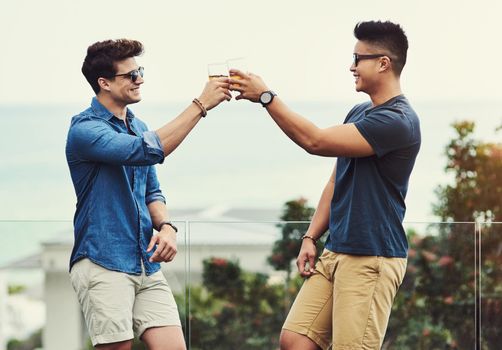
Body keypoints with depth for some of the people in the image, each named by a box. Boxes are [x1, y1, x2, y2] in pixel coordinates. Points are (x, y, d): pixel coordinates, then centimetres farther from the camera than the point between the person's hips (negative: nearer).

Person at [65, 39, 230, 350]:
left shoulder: (137, 127, 16)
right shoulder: (85, 129, -10)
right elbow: (148, 150, -24)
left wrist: (166, 226, -2)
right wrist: (201, 105, -21)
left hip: (147, 264, 7)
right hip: (103, 263, -7)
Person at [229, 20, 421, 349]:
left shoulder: (397, 121, -16)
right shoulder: (358, 113, 16)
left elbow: (315, 141, -19)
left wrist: (266, 96, -14)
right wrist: (311, 238, 12)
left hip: (371, 260, -9)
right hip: (334, 253, 9)